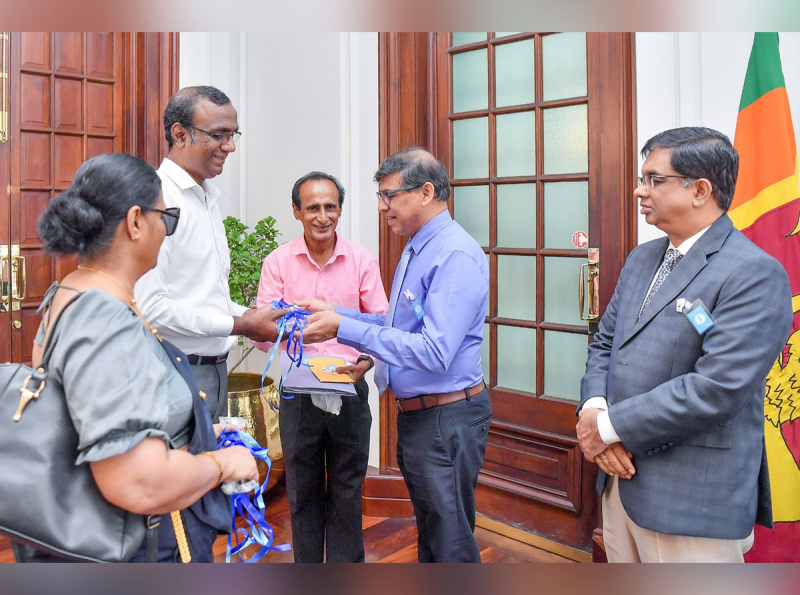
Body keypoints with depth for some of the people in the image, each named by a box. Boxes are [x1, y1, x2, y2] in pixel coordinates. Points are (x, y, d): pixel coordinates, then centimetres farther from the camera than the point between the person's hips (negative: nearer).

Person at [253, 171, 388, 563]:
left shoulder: (362, 260, 0)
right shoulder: (278, 262, -1)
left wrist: (365, 363, -21)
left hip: (349, 391, 0)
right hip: (299, 392, 0)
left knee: (346, 491, 10)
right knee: (303, 491, 11)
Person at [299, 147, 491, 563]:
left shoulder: (456, 256, -20)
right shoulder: (416, 250, 13)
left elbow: (434, 352, -27)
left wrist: (345, 329, -24)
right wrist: (335, 313, 7)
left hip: (446, 419, -10)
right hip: (414, 415, 10)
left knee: (450, 543, 3)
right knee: (428, 532, 23)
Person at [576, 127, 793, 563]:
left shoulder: (755, 274, -16)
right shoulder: (642, 259, 11)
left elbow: (716, 388, -24)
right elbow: (604, 343, 12)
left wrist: (610, 427, -17)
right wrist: (592, 410, -7)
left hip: (694, 502, -7)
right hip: (621, 477, 8)